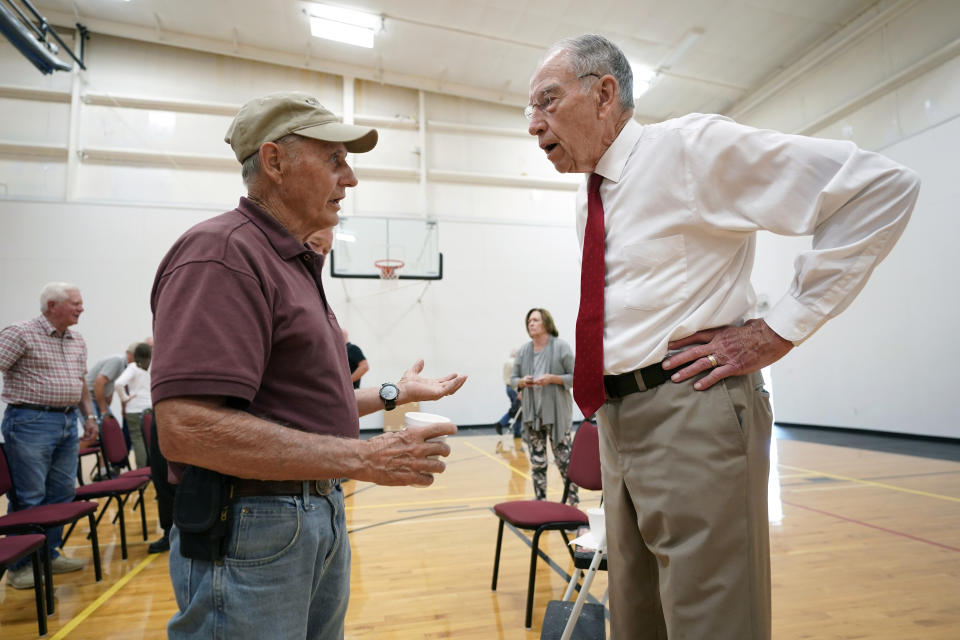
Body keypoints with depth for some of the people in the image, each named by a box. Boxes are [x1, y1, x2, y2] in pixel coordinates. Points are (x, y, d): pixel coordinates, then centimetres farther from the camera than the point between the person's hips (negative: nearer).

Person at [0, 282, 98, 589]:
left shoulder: (77, 341, 13)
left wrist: (89, 414, 16)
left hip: (68, 422, 7)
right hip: (31, 422, -7)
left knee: (62, 493, 11)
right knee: (28, 497, 0)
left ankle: (49, 554, 25)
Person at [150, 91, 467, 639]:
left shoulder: (297, 264, 13)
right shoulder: (222, 252, -16)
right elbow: (188, 427, -27)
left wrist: (393, 394, 14)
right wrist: (363, 458, -26)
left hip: (321, 516, 9)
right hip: (252, 530, -9)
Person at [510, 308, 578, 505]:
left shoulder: (561, 347, -4)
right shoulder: (523, 351, 8)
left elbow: (575, 377, -5)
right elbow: (513, 378, 13)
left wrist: (552, 379, -19)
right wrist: (522, 382, -9)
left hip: (557, 413, -4)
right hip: (532, 414, 4)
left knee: (564, 459, 0)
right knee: (537, 461, 9)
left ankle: (574, 501, 15)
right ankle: (540, 502, 21)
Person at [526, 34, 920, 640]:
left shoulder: (692, 146, -8)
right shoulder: (589, 198, 14)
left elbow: (884, 186, -11)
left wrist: (781, 328, -15)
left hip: (692, 413, -7)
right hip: (617, 418, 8)